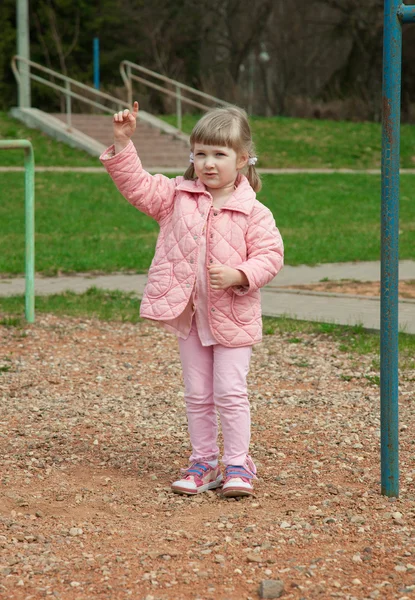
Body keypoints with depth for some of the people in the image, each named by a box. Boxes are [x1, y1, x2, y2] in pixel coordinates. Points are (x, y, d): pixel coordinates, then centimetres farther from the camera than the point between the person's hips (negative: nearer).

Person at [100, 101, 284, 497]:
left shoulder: (253, 212, -9)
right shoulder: (177, 196, 1)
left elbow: (270, 255, -10)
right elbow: (136, 184, -1)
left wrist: (238, 275, -25)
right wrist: (123, 142, -12)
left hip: (233, 316, -4)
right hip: (188, 315, 4)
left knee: (230, 393, -4)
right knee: (197, 395, 11)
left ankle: (237, 464, 9)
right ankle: (203, 462, 22)